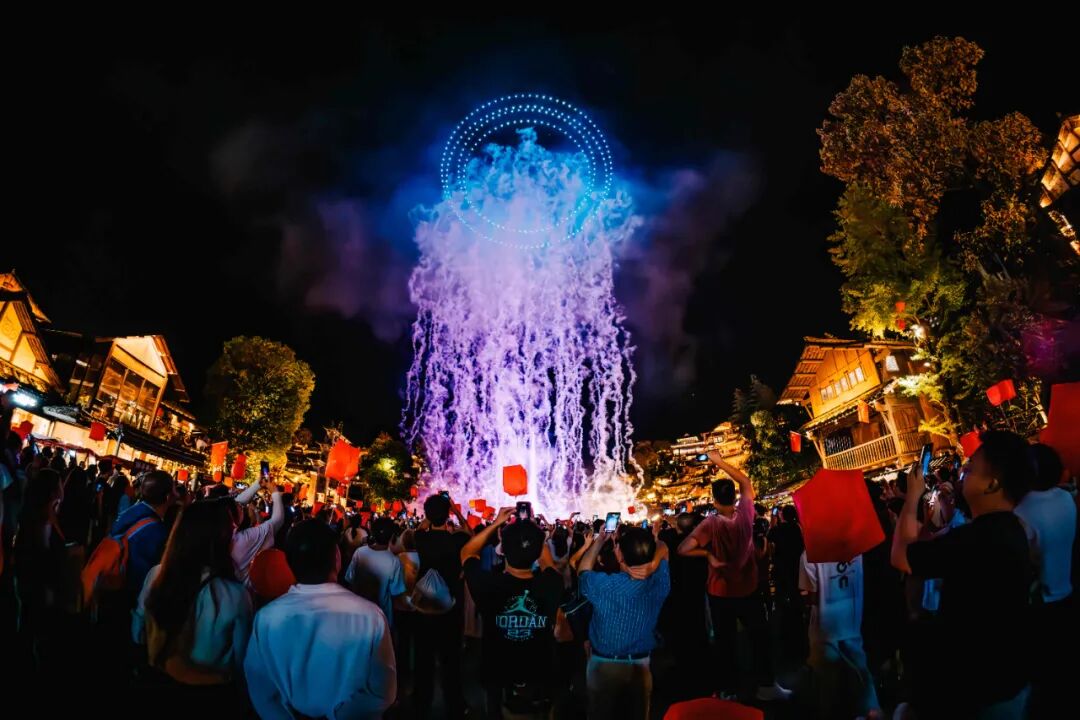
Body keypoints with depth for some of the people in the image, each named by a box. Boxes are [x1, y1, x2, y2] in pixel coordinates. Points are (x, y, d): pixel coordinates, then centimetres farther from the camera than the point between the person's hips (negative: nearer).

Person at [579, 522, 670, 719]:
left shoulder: (603, 585, -30)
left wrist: (601, 540, 0)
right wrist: (652, 564, -24)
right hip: (641, 665, 2)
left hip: (603, 665, -2)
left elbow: (583, 570, -6)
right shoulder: (659, 581, -22)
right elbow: (662, 548, -3)